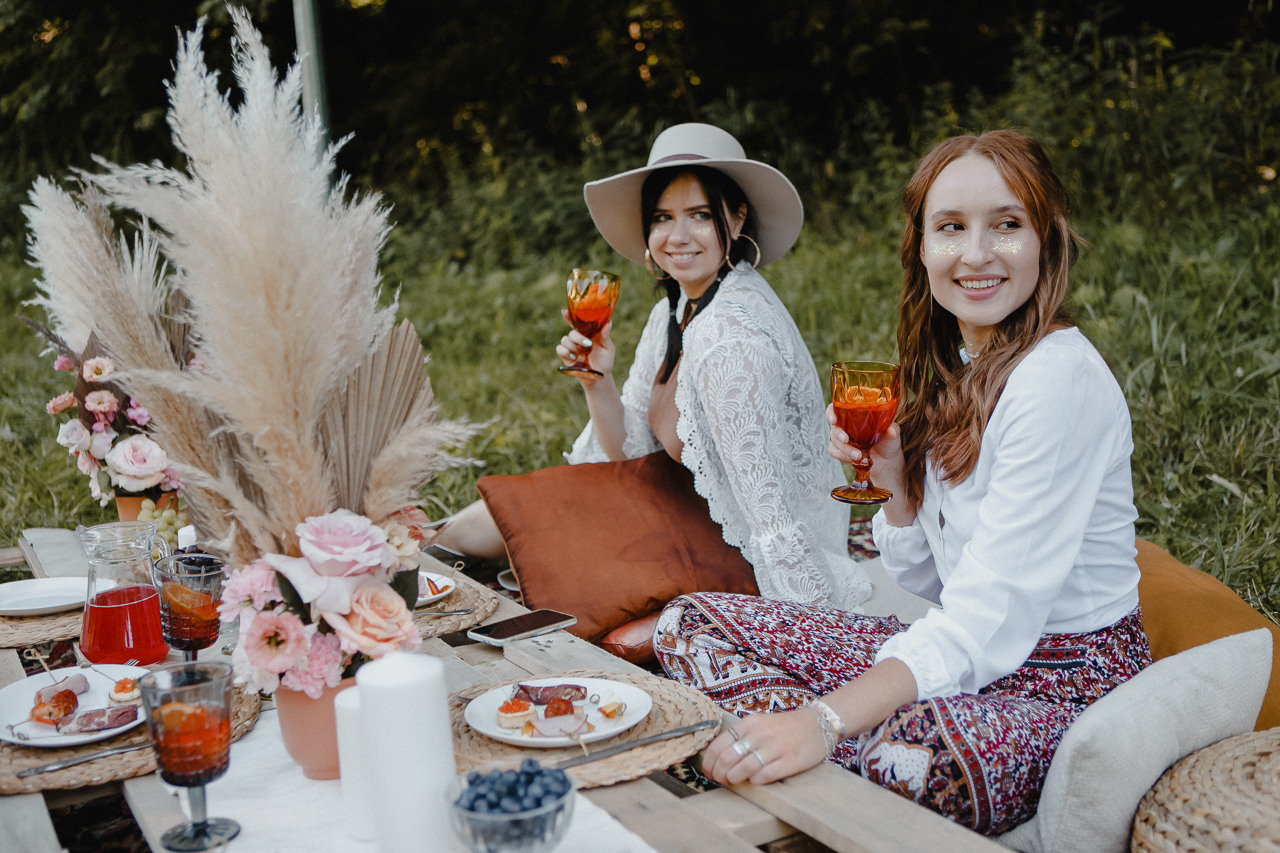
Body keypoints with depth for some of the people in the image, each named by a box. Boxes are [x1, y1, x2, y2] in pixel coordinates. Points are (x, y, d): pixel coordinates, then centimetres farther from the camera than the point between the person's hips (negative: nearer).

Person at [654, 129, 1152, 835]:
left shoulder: (1060, 379, -20)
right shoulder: (948, 375, 7)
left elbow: (991, 620, -27)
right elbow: (932, 585, 11)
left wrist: (826, 718, -38)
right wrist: (894, 480, -8)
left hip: (1070, 687, -8)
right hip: (963, 655, 8)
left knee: (900, 757, -42)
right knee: (689, 622, 0)